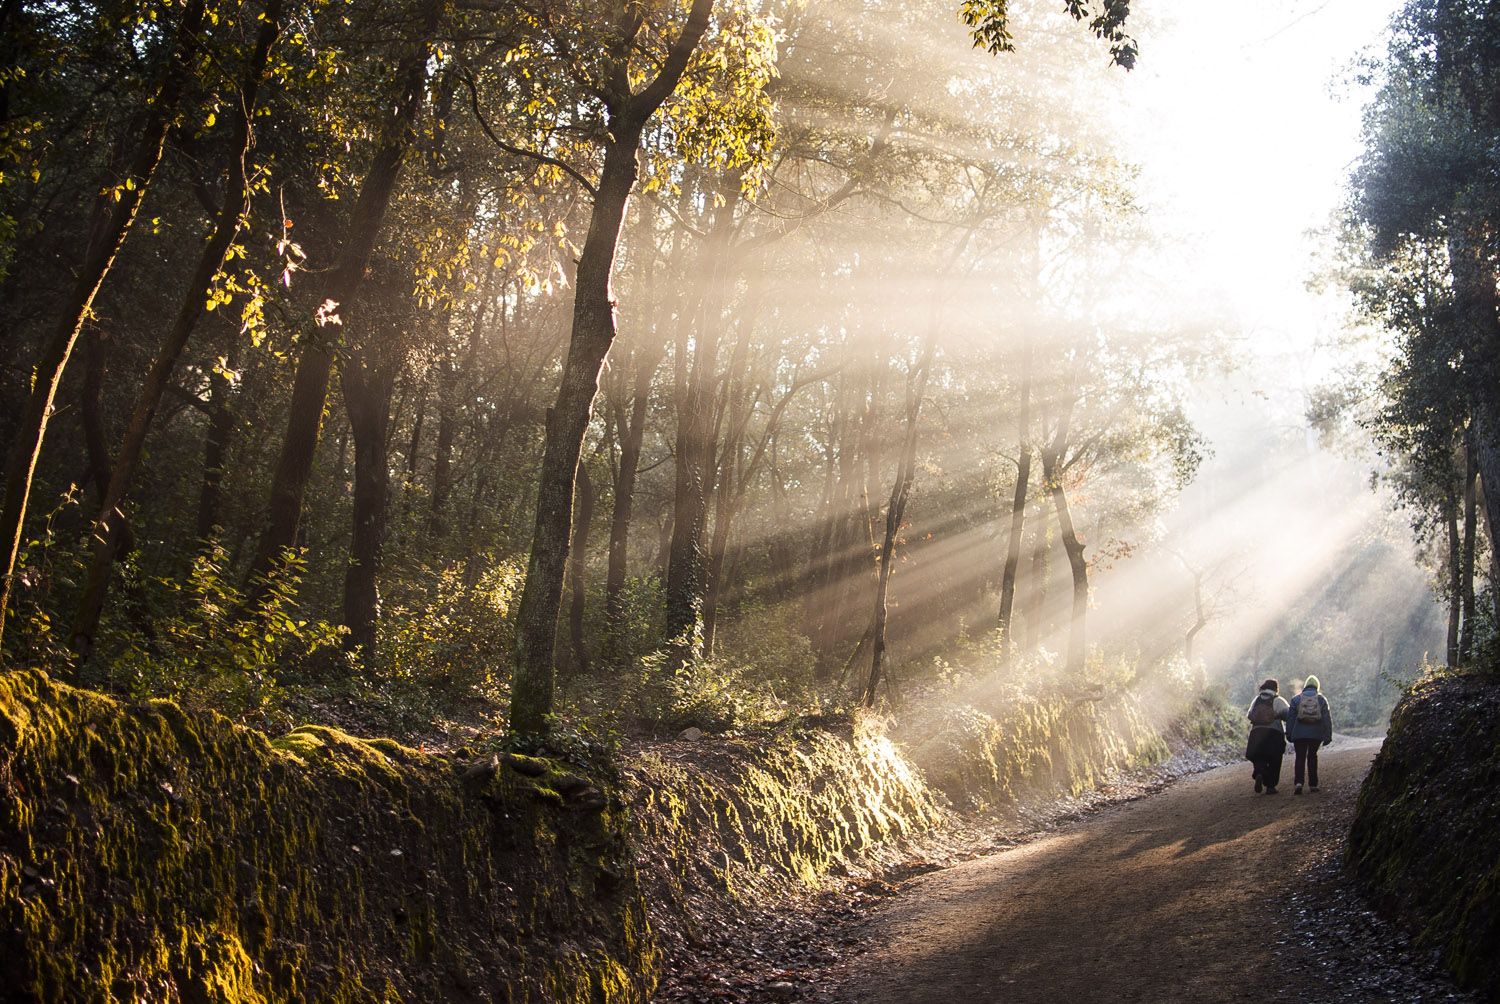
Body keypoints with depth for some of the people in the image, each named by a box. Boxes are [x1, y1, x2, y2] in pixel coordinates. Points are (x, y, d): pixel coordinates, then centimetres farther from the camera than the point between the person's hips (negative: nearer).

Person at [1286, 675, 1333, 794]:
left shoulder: (1296, 699, 4)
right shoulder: (1322, 699, 5)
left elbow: (1290, 718, 3)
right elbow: (1327, 719, 1)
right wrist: (1328, 736, 3)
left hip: (1299, 734, -1)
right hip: (1316, 734, 1)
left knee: (1300, 758, 0)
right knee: (1312, 757, 14)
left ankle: (1299, 782, -19)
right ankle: (1313, 784, 13)